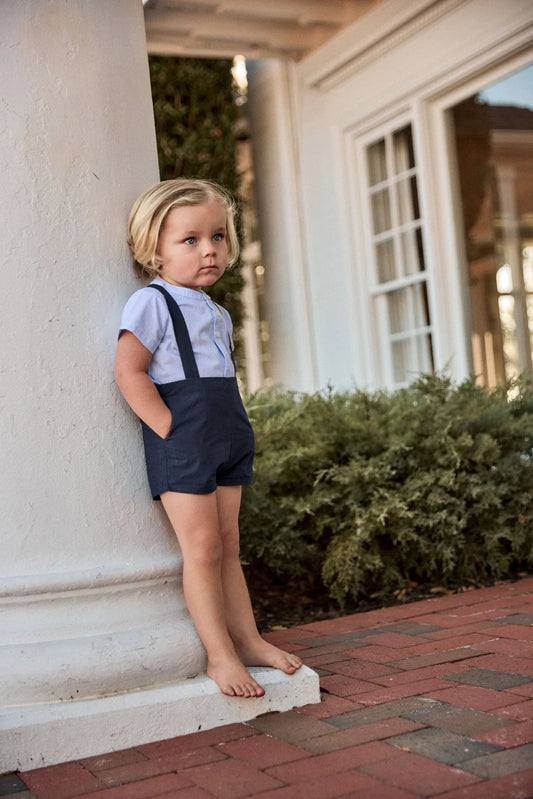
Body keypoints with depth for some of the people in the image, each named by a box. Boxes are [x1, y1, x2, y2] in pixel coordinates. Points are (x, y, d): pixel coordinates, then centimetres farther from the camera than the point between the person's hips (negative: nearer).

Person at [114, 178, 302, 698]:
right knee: (202, 547, -6)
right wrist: (171, 428, -19)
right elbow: (128, 371, -15)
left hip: (226, 440, 8)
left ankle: (246, 640, 19)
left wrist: (234, 431, 14)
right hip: (182, 442, -8)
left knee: (227, 545, 12)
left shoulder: (217, 315, 19)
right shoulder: (152, 303, -7)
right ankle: (219, 655, 2)